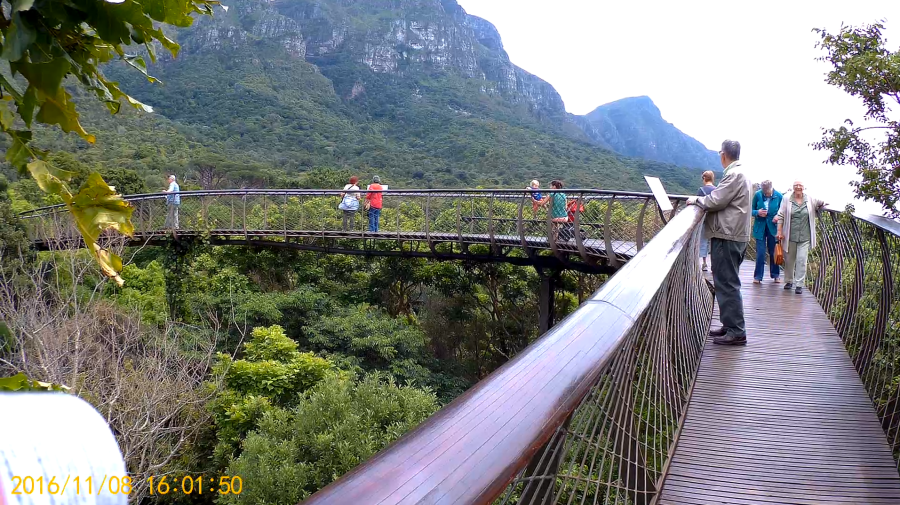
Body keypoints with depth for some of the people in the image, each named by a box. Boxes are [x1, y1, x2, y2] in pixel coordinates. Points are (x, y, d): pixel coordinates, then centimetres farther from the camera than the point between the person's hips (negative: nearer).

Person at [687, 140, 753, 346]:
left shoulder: (734, 175, -15)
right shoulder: (739, 173, 18)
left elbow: (716, 201, -19)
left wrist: (696, 200, -3)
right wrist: (702, 200, 12)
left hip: (727, 236, -11)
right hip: (734, 235, 11)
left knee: (727, 283, -8)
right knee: (727, 282, 16)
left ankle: (736, 332, -5)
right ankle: (730, 325, 22)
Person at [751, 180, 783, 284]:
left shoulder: (778, 196, -6)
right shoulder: (757, 195, -7)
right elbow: (752, 210, 3)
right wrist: (757, 212, -19)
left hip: (773, 227, 1)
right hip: (760, 228, -1)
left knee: (773, 252, 9)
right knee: (760, 253, -3)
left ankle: (775, 275, 24)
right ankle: (758, 277, 5)